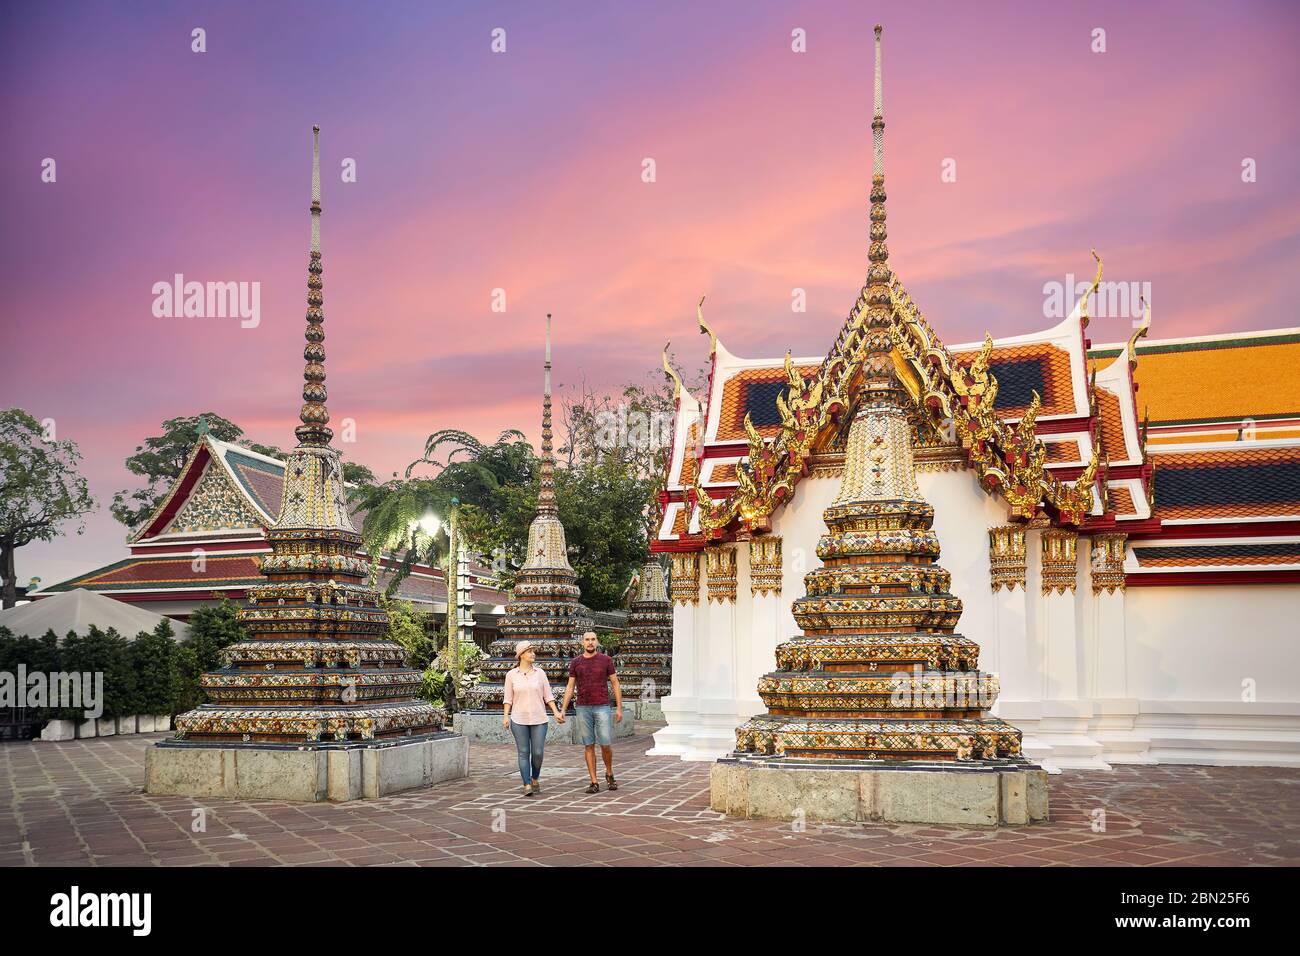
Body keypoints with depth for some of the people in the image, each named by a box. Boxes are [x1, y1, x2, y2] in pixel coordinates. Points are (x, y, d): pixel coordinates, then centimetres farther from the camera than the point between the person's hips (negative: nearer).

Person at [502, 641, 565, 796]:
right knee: (523, 753, -3)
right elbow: (508, 698, 5)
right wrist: (505, 716, -7)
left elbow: (548, 695, 6)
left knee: (538, 753, 0)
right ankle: (527, 785, -1)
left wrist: (556, 712, -4)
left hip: (539, 719, 1)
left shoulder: (540, 673, 4)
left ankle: (535, 778, 25)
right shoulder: (511, 675, 2)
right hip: (519, 720, -1)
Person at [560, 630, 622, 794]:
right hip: (583, 709, 1)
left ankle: (609, 774, 21)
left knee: (606, 745, -6)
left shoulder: (606, 660, -1)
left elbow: (615, 684, 2)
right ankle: (594, 783, 7)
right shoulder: (575, 662, 4)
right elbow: (570, 688, 6)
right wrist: (563, 710, -2)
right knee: (589, 746, 2)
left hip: (602, 708, -1)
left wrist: (619, 708, -3)